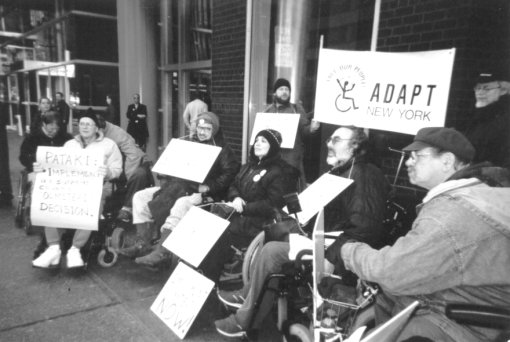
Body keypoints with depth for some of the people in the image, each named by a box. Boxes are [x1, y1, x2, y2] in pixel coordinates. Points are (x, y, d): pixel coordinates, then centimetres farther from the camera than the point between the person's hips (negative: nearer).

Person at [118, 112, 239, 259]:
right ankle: (142, 243, -8)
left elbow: (230, 171, -8)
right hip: (176, 185, 7)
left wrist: (208, 187, -18)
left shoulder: (221, 148, 4)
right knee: (140, 197, -6)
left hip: (198, 191, -6)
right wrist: (166, 180, 5)